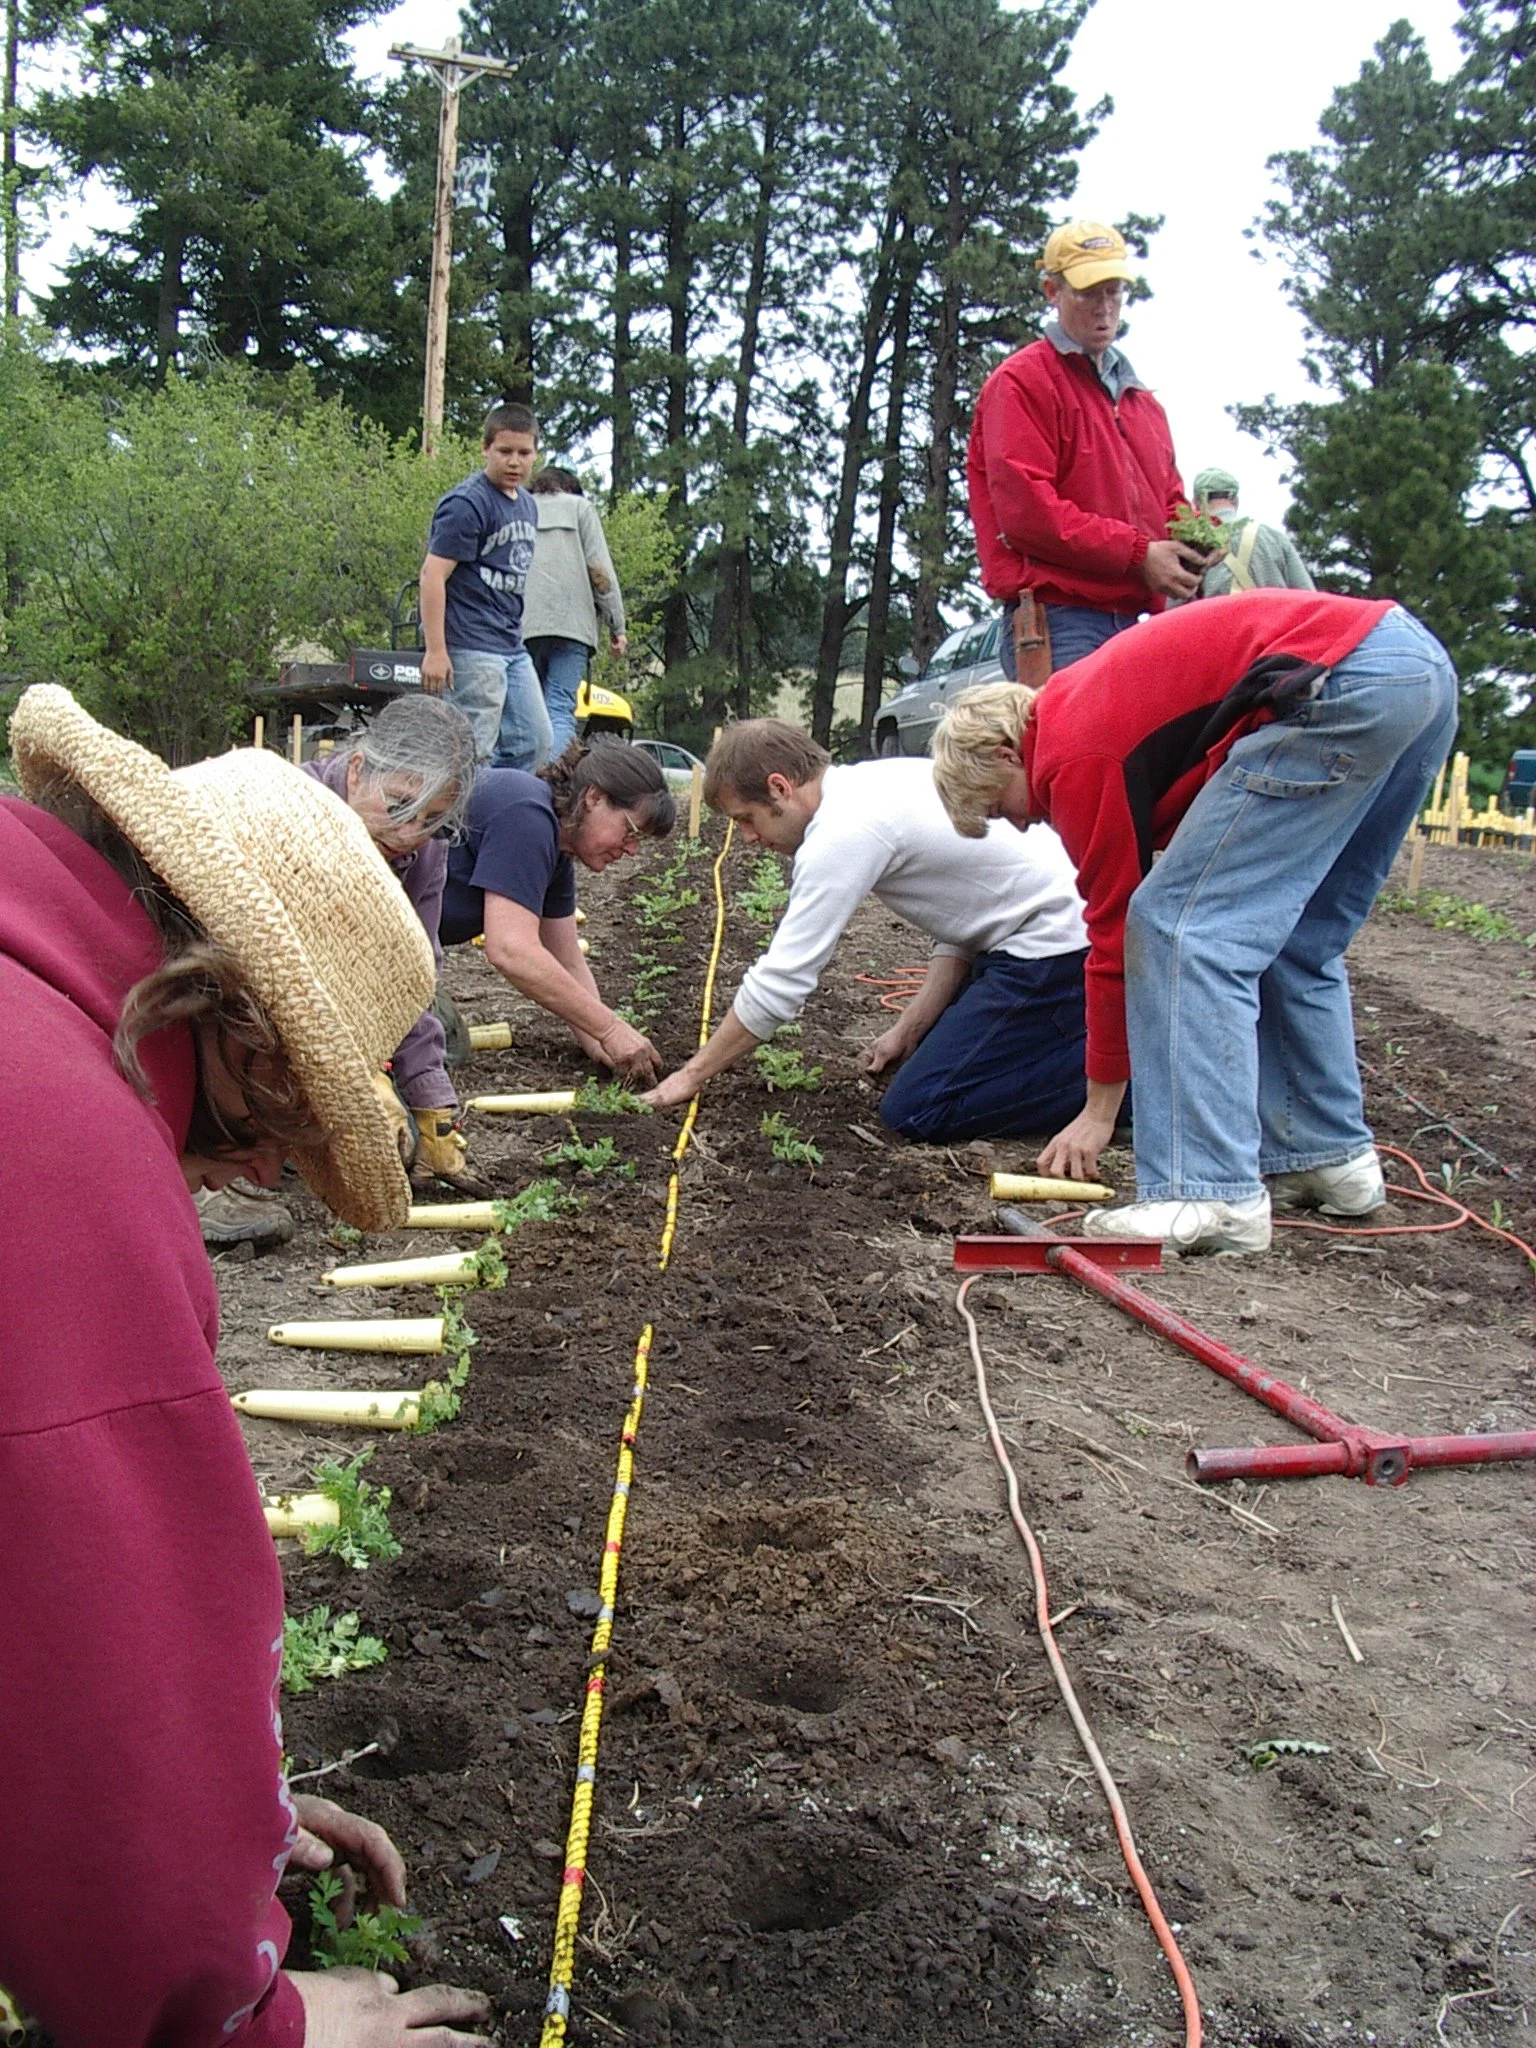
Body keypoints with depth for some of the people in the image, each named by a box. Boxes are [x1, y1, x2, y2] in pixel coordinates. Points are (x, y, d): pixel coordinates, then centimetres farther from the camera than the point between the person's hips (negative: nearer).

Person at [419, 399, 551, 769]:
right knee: (473, 753, -7)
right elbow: (433, 574, -16)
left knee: (535, 744, 12)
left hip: (513, 647, 9)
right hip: (472, 648, -9)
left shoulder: (527, 505, 14)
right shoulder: (466, 504, -12)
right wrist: (435, 650, -22)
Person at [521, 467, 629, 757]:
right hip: (570, 624, -2)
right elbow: (600, 569, 4)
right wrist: (616, 626, 5)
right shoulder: (579, 507, 14)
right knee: (560, 711, -11)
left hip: (520, 626, 2)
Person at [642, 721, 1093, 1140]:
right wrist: (911, 1028, 13)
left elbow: (778, 983, -14)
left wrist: (692, 1075, -3)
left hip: (1055, 945, -10)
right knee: (924, 1065, 19)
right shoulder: (871, 784, 13)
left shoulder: (842, 834, -16)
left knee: (916, 1111, -9)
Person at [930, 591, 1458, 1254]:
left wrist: (1099, 1108, 11)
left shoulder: (1072, 758, -2)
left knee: (1181, 925, -8)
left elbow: (1115, 932, 2)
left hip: (1345, 686, -11)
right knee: (1298, 944, 20)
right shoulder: (1082, 699, 24)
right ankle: (1329, 1156, 26)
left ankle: (1211, 1196, -11)